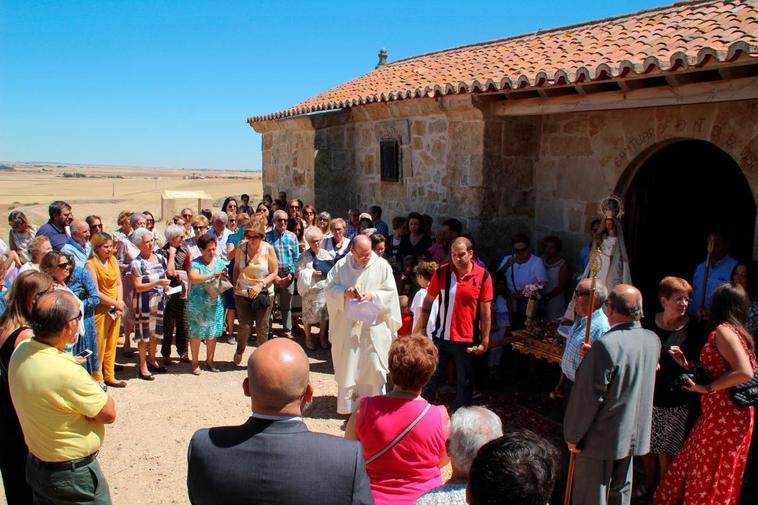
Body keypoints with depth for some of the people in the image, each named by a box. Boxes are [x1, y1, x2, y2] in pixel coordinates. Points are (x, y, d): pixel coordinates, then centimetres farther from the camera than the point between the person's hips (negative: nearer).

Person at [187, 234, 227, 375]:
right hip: (197, 304, -4)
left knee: (212, 333, 9)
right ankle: (195, 362, 16)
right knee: (196, 333, 4)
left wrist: (224, 277, -14)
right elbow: (193, 278, -25)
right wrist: (213, 275, -31)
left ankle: (209, 360, 24)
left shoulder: (219, 263, 6)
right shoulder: (195, 263, -8)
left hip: (215, 304, 4)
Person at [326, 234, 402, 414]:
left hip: (373, 326, -1)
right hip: (347, 325, 1)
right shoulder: (341, 266, -1)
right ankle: (348, 405, 25)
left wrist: (372, 296, -19)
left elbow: (390, 293, -4)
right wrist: (344, 292, -17)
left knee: (374, 366, 4)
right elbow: (330, 288, 2)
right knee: (348, 364, 10)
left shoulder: (382, 266, -5)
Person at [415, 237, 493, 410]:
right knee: (431, 378, 13)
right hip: (441, 337, 1)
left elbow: (485, 311, -5)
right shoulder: (442, 272, -5)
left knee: (465, 383, 14)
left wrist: (485, 340, -5)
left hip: (467, 340, -1)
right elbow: (428, 302, 3)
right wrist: (422, 327, -1)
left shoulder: (483, 276, -9)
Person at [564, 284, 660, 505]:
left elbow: (588, 397, -22)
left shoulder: (606, 345, -26)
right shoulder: (653, 340, -3)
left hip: (601, 437, -7)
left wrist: (573, 435, -9)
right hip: (635, 434, 7)